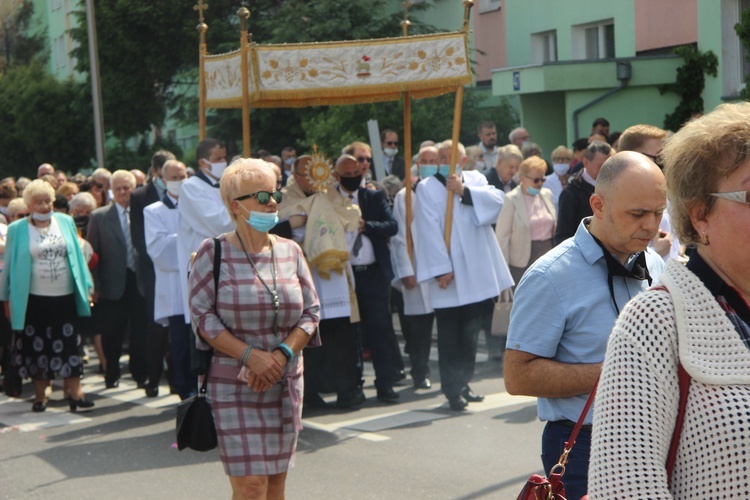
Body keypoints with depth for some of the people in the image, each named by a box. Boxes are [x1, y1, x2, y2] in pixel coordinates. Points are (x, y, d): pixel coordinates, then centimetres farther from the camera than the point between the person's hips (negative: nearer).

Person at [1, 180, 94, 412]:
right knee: (37, 347, 5)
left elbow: (77, 255, 7)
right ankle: (40, 394, 16)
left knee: (69, 344, 0)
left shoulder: (65, 222, 6)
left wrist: (86, 287, 4)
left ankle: (74, 390, 4)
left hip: (65, 296, 1)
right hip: (33, 299, -1)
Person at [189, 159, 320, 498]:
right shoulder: (213, 253, -5)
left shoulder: (290, 251, 7)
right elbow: (202, 316, -9)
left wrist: (283, 353, -11)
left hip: (285, 385, 4)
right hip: (234, 387, -4)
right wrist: (250, 355, -18)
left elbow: (311, 312, 7)